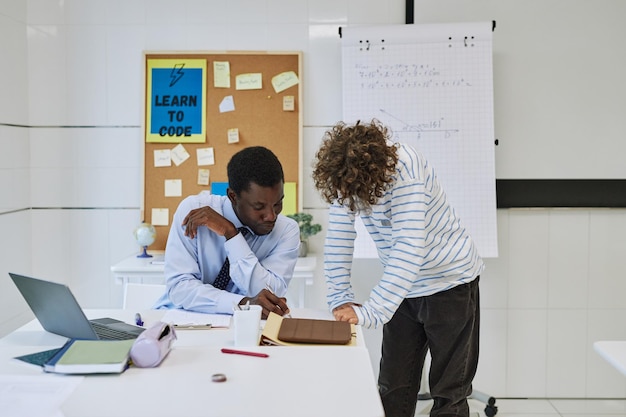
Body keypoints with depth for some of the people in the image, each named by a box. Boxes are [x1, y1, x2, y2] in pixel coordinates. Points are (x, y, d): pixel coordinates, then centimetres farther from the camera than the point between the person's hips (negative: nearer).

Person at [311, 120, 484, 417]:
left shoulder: (405, 170, -29)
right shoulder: (348, 176, -12)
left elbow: (410, 248, -35)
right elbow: (338, 239, -8)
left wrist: (369, 313, -36)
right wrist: (340, 301, -13)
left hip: (450, 281, -5)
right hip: (403, 287, 5)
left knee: (449, 392, 3)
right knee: (393, 389, 9)